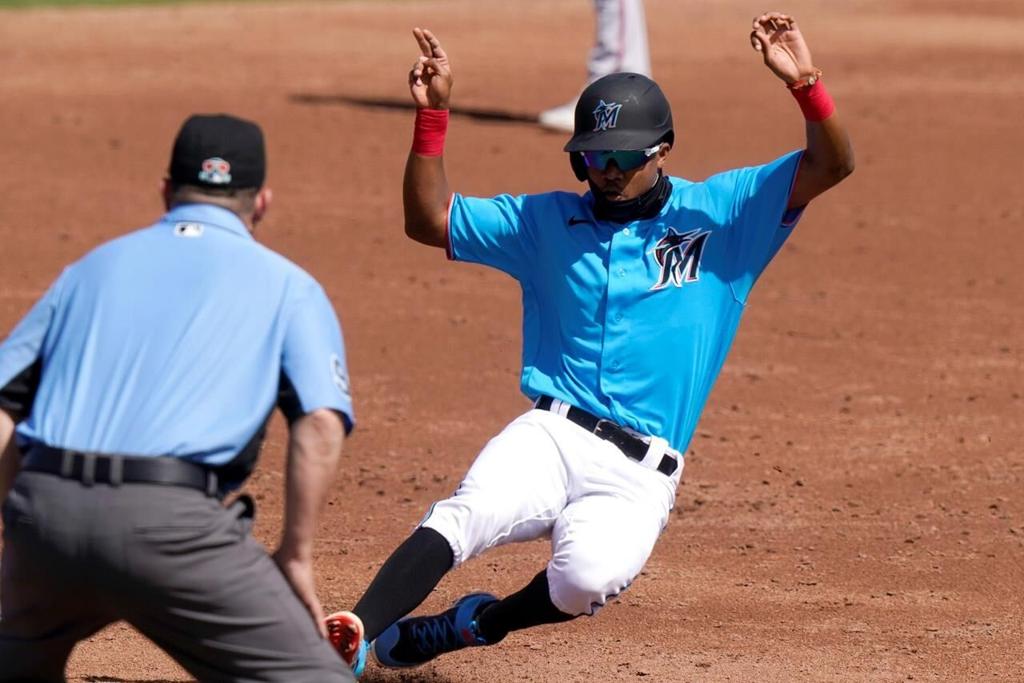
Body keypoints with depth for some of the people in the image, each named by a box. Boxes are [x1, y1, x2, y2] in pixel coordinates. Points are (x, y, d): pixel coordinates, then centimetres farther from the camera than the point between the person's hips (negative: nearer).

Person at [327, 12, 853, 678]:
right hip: (550, 438, 2)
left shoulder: (720, 213, 9)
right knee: (467, 516, -30)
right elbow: (430, 220, 15)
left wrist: (804, 81, -19)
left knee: (591, 575, -31)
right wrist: (432, 115, 3)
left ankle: (478, 623, -4)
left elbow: (832, 165, 0)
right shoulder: (548, 221, 16)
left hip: (639, 474, -1)